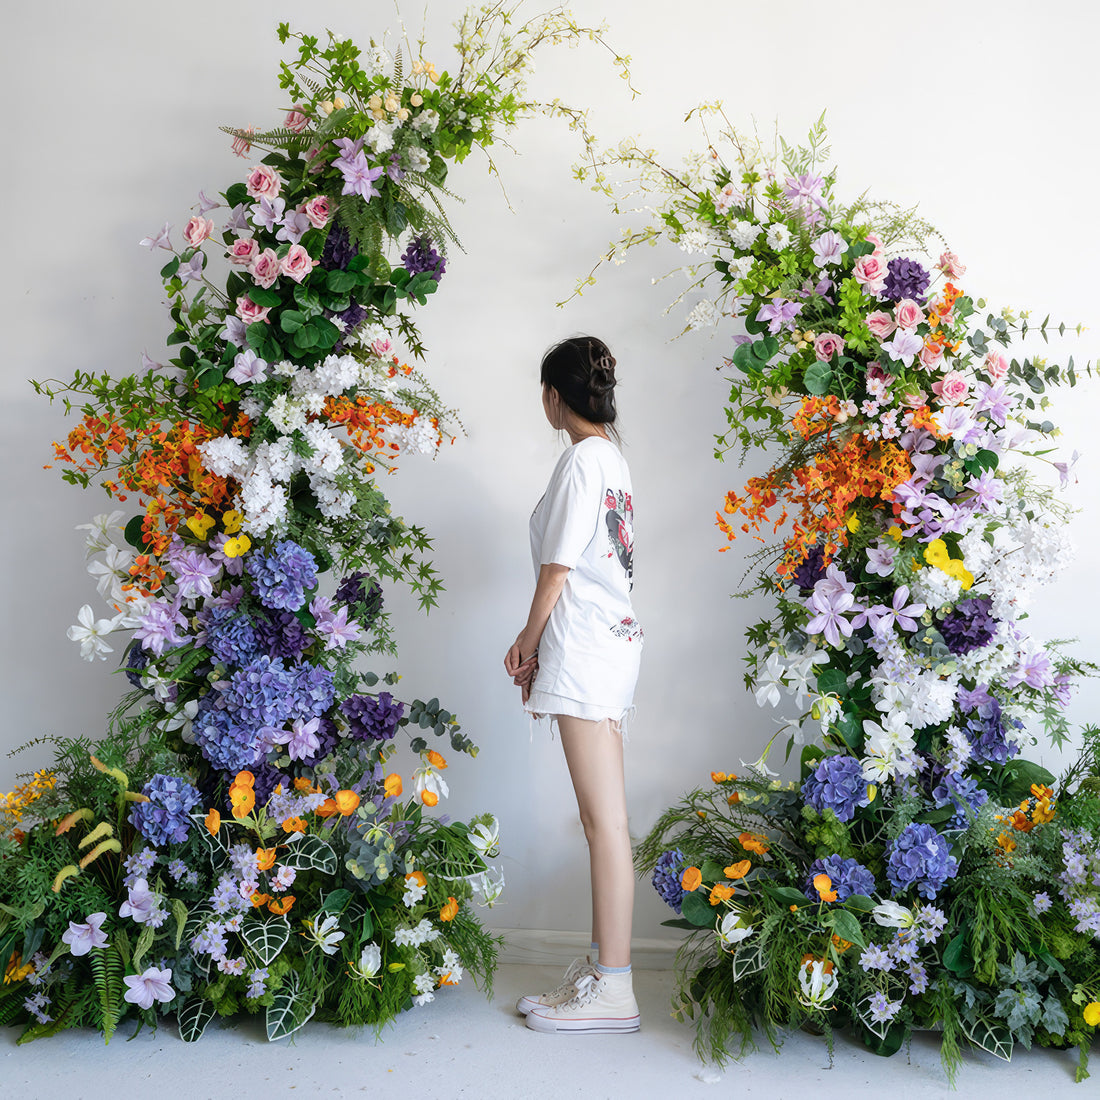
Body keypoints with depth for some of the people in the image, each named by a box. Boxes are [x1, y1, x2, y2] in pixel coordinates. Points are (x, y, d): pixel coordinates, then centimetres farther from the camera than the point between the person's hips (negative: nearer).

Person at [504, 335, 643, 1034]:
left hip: (585, 650, -10)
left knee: (605, 820, -9)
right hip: (615, 642, 10)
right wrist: (539, 642, 19)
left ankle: (613, 991, -5)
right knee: (604, 820, 11)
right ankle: (601, 969, 17)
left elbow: (559, 566, -11)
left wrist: (528, 642, 1)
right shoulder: (613, 456, 19)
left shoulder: (583, 457, -9)